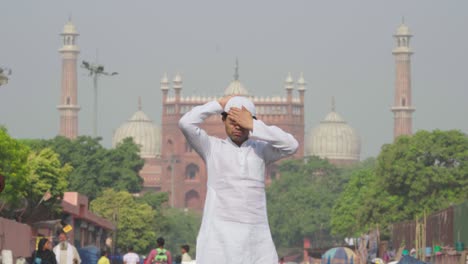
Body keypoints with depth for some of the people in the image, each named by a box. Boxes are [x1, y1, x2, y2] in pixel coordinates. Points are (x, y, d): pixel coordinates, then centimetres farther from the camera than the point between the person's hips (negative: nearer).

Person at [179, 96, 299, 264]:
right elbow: (186, 123, -4)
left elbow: (291, 146, -2)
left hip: (256, 236, 3)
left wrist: (253, 126, -5)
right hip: (220, 235, -2)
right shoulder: (212, 147, 9)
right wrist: (219, 104, 5)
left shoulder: (260, 149, 14)